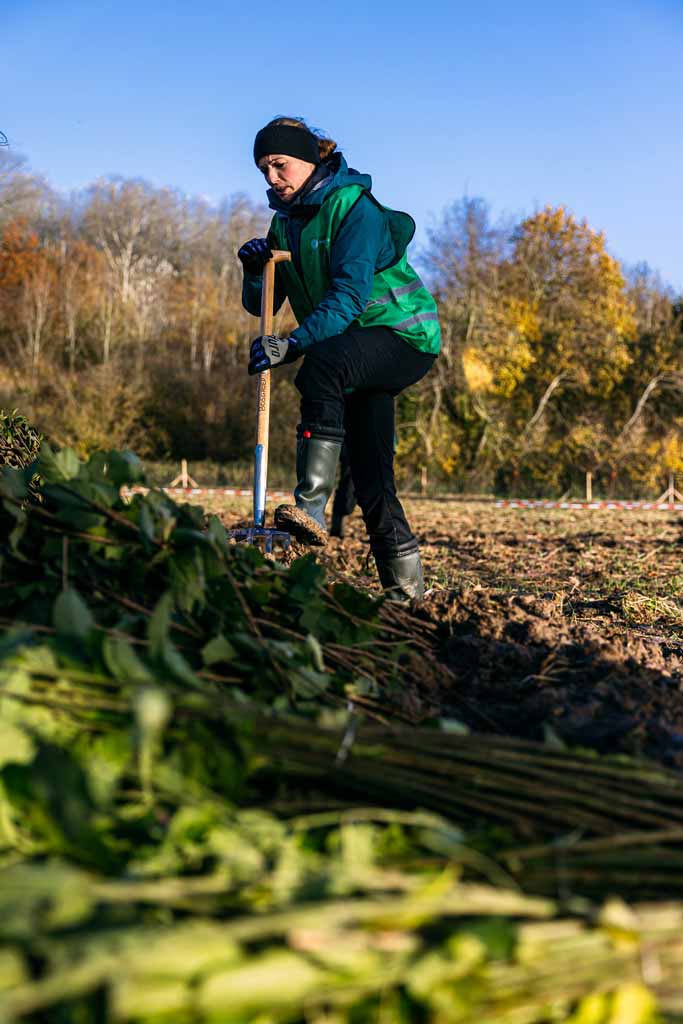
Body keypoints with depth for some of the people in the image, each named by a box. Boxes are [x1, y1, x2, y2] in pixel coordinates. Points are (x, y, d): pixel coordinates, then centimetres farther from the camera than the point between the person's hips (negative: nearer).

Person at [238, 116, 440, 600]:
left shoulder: (354, 207, -15)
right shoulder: (286, 220, 9)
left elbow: (349, 293, -28)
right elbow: (261, 304, 7)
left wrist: (295, 344, -39)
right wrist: (255, 269, -15)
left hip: (404, 335, -8)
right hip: (358, 351, 8)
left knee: (323, 361, -36)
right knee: (369, 472, 2)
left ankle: (312, 508, -39)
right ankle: (405, 581, 9)